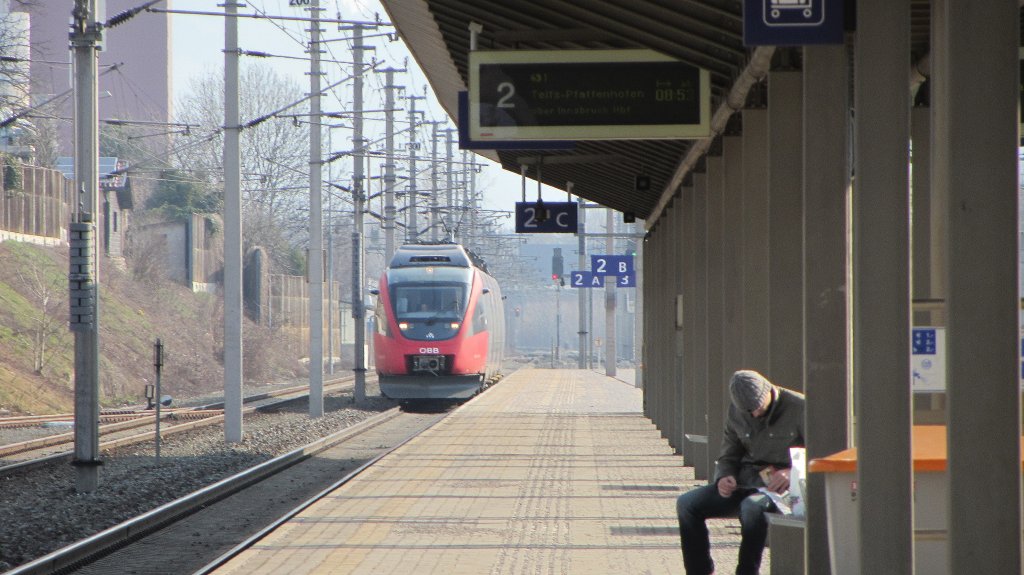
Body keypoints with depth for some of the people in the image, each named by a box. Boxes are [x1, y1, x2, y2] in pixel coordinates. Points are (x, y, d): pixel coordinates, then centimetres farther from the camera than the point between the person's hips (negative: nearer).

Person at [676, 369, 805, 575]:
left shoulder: (799, 408, -8)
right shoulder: (736, 412, 8)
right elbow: (728, 456, 17)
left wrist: (791, 473, -25)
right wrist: (723, 477, -6)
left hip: (779, 487, -6)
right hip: (744, 481, 6)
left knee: (752, 506, -39)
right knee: (686, 504, -11)